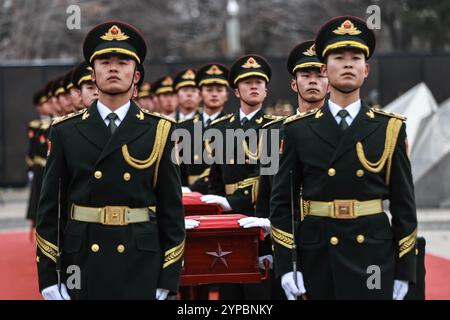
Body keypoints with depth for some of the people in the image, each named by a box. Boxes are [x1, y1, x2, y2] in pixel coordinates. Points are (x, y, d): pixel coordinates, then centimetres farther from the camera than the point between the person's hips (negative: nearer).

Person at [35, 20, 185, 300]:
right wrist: (49, 277, -2)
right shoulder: (66, 132, 5)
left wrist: (168, 280, -2)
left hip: (141, 271, 0)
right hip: (82, 269, 1)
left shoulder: (159, 131, 3)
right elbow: (50, 207, 4)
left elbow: (172, 208, 3)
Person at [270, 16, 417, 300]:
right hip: (317, 258, 0)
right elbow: (281, 202, 3)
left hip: (374, 260, 0)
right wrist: (285, 265, -5)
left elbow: (404, 203, 4)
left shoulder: (390, 128, 4)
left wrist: (404, 270, 0)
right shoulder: (297, 130, 3)